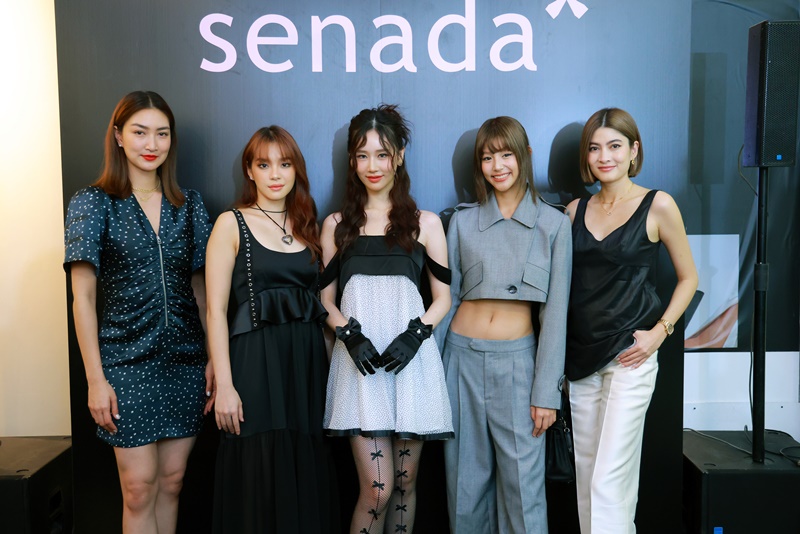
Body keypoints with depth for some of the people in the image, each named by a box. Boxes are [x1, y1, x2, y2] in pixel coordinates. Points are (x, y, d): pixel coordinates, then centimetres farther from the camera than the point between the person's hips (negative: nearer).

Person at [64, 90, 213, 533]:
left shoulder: (188, 204, 8)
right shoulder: (92, 202, -1)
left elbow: (200, 288, 9)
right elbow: (83, 297, -4)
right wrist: (95, 378, -9)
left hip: (186, 361, 3)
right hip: (127, 361, -3)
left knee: (172, 480, 10)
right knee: (139, 488, 1)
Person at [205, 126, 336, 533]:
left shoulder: (307, 226, 12)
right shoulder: (231, 224, -1)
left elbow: (320, 299, 13)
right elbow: (216, 310, -6)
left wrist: (328, 362, 3)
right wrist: (224, 386, -13)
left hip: (308, 361, 4)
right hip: (255, 361, -4)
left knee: (307, 478, 10)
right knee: (260, 480, 1)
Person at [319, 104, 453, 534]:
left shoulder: (425, 223, 9)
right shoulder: (336, 225, 11)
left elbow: (442, 298, 9)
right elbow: (327, 300, 10)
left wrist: (414, 335, -10)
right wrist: (350, 336, -9)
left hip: (412, 360, 1)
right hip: (360, 361, 0)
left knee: (405, 483, 8)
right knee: (377, 488, -7)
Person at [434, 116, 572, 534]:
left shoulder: (553, 224, 1)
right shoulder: (463, 221, 6)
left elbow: (555, 312, -1)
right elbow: (447, 298, 8)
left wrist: (547, 391, -5)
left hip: (518, 361, -2)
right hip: (463, 357, 2)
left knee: (523, 483, 1)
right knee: (466, 478, 11)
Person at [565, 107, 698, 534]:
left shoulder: (658, 206, -4)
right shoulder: (575, 210, 7)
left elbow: (688, 277, 4)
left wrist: (660, 331, -7)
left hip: (629, 354, -4)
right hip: (581, 354, 5)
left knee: (609, 477, -7)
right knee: (586, 471, 14)